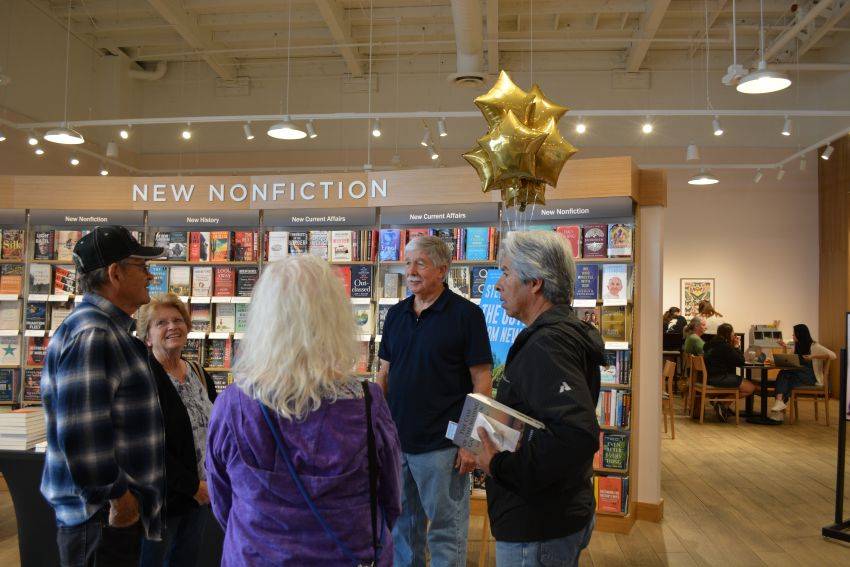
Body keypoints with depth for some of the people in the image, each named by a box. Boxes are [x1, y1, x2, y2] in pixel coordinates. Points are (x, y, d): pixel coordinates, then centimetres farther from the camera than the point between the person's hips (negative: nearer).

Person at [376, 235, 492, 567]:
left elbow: (482, 381, -10)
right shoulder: (396, 314, 7)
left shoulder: (466, 314, -9)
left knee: (447, 529, 7)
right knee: (402, 525, 18)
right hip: (396, 440, 5)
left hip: (442, 444, -5)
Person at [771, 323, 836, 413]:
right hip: (799, 374, 6)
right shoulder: (797, 346, 18)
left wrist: (813, 356, -18)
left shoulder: (814, 346, -4)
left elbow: (832, 355, -16)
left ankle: (780, 401, -30)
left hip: (812, 376, -6)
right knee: (782, 373, -28)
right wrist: (785, 348, 12)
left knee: (784, 373, -29)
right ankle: (780, 401, -45)